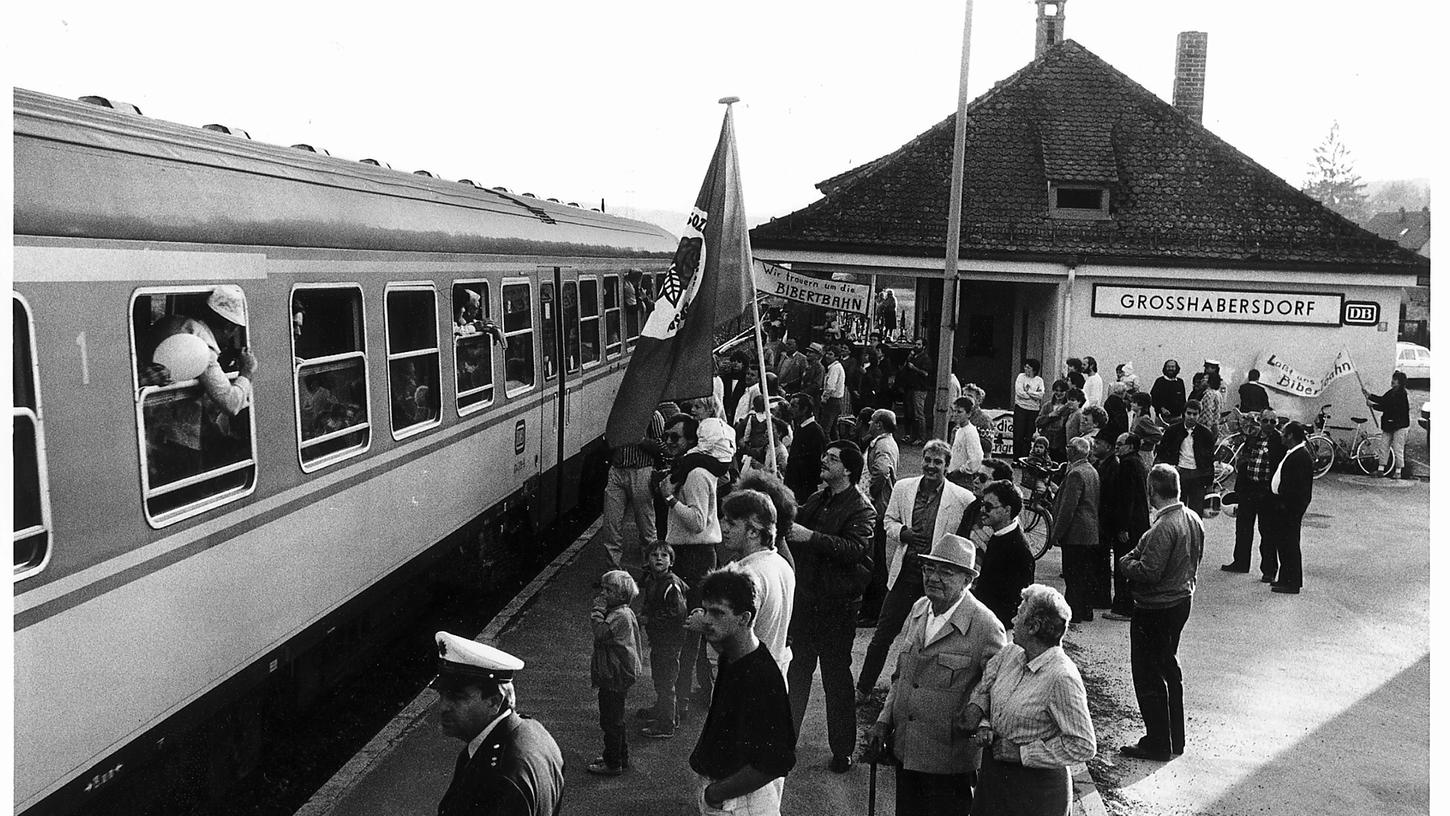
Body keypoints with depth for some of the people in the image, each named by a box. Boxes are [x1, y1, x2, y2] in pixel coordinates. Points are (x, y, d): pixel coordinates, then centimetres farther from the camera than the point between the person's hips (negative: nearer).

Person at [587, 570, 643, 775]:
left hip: (616, 677, -11)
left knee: (611, 720, -1)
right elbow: (603, 636, 17)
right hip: (613, 675, 11)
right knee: (615, 719, 20)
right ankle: (621, 757, 32)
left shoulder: (621, 616, -21)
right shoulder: (617, 612, 11)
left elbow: (602, 633, -33)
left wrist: (597, 610, -25)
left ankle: (613, 764, 8)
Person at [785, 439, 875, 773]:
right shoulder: (817, 500, 12)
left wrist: (811, 537, -32)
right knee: (796, 669, 13)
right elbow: (794, 524, 19)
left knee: (836, 676, 4)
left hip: (838, 605, -6)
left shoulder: (861, 510, -11)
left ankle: (842, 750, 17)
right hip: (804, 597, 6)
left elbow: (854, 547, -27)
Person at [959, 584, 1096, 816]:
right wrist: (976, 707, -5)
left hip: (1036, 786, -7)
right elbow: (985, 683, 17)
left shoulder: (1062, 678, -24)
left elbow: (1083, 747, -21)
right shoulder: (1010, 653, -2)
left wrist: (1021, 752, -18)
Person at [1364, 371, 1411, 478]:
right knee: (1383, 447, 5)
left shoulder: (1402, 394, -13)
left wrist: (1370, 396, -21)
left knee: (1398, 449, -2)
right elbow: (1384, 407, 12)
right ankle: (1381, 470, 9)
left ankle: (1397, 472, 5)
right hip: (1388, 425, 8)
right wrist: (1372, 405, -1)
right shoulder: (1391, 392, 13)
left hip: (1400, 426, -8)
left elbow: (1384, 401, -23)